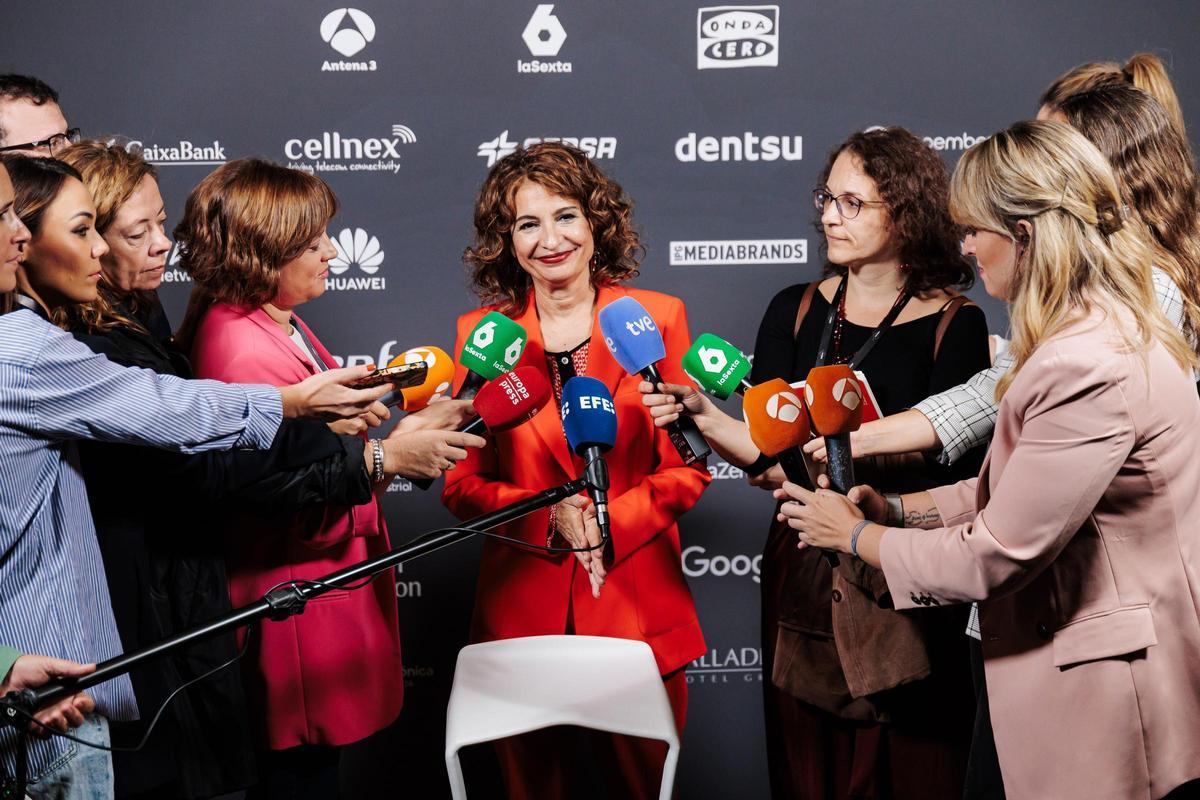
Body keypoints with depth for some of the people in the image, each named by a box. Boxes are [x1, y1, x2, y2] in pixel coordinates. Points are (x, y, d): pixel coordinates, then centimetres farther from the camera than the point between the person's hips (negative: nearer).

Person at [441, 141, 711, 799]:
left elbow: (689, 466, 0)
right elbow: (462, 483, 2)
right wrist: (549, 516, -16)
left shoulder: (656, 317, -1)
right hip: (522, 604, 1)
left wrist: (609, 522, -16)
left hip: (638, 603, 0)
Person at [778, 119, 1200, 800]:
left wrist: (858, 536, -7)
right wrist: (898, 508, 5)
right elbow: (1019, 485, 13)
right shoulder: (1111, 329, 8)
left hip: (1101, 689, -9)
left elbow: (995, 556, -21)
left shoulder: (1089, 371, -26)